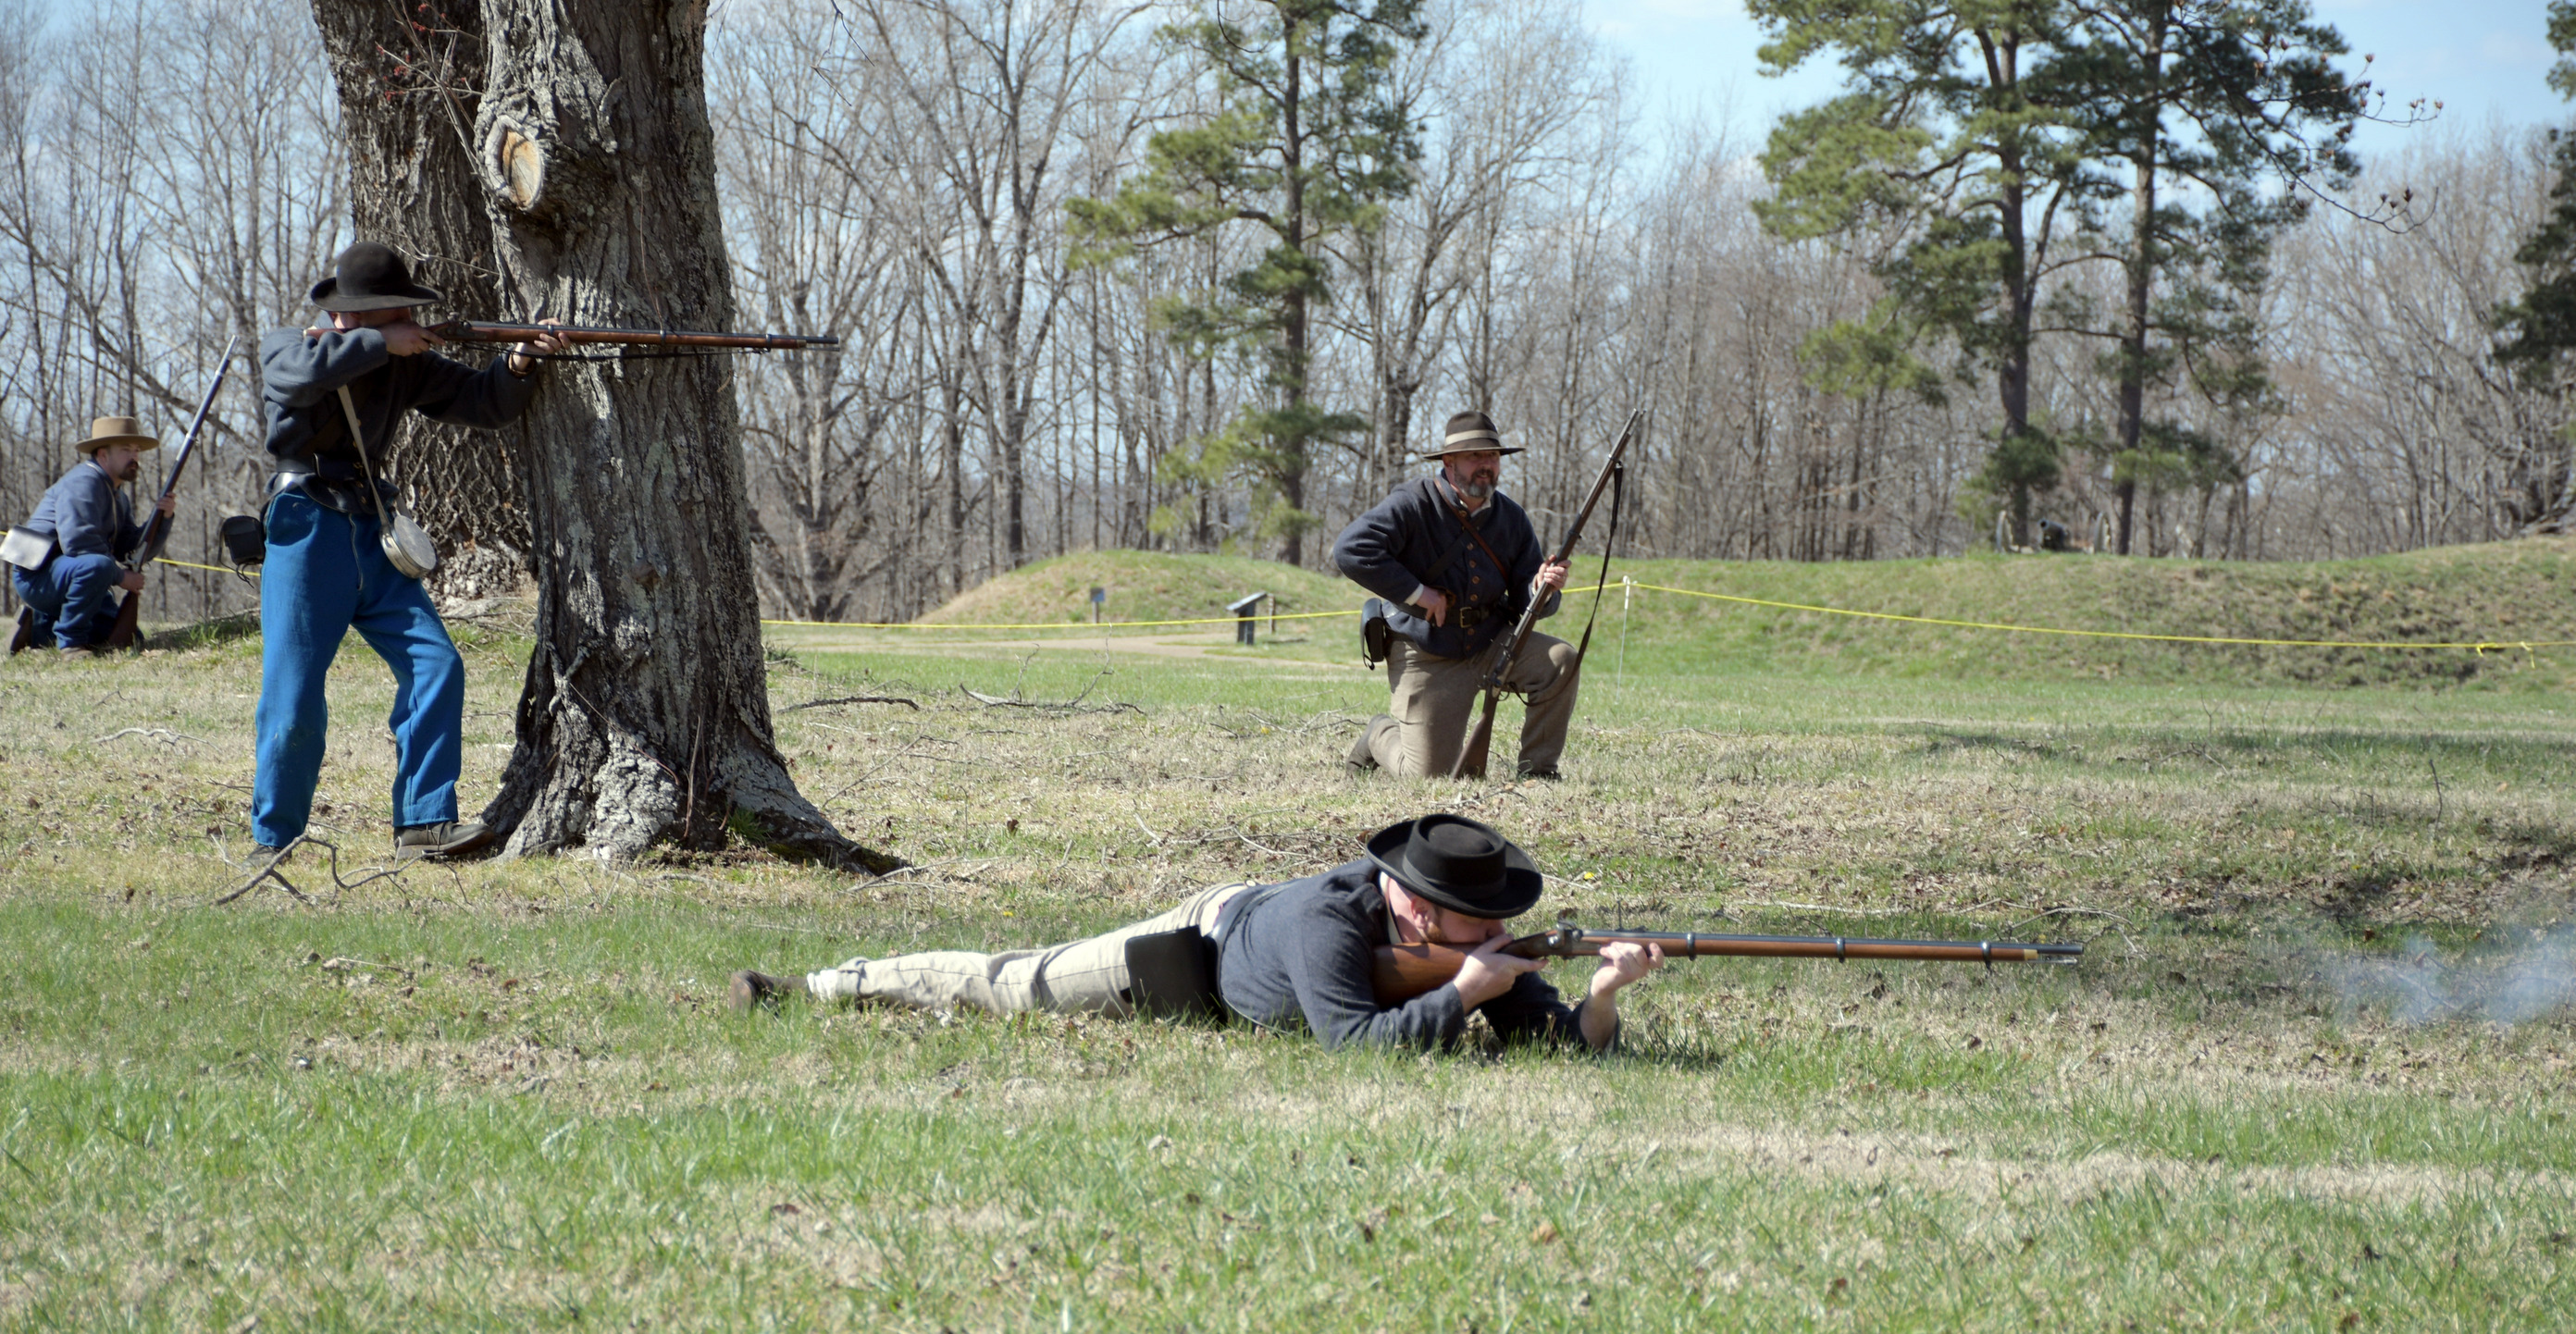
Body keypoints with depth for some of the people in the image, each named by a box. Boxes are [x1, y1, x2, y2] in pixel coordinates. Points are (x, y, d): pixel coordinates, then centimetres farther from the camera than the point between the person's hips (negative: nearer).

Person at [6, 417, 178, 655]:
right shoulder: (83, 482, -15)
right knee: (97, 565, -39)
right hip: (38, 574, -10)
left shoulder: (118, 496, 17)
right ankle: (70, 641, -22)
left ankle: (39, 630, 16)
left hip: (69, 577, 10)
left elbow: (131, 548, 10)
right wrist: (120, 577, -21)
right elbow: (77, 542, -28)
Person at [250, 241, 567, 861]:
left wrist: (516, 367, -10)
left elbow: (482, 403, 10)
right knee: (294, 691, -7)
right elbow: (305, 372, -27)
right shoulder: (285, 348, -3)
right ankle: (274, 839, 5)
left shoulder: (406, 364, 11)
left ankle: (423, 823, -10)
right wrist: (381, 342, -22)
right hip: (307, 530, -5)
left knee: (435, 663, -9)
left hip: (373, 535, 5)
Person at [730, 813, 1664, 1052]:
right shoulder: (1330, 921, -44)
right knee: (1010, 987, 6)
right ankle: (807, 990, 23)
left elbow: (1566, 1041, -25)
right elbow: (1354, 1043, -52)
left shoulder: (1462, 934, -26)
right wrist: (1463, 994, -52)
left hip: (1255, 915, 6)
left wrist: (1605, 992, -46)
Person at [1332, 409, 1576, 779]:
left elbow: (1525, 603, 5)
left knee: (1560, 659, -20)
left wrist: (1542, 588, -21)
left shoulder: (1511, 519, 3)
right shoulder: (1414, 505, -14)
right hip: (1427, 656, -5)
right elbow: (1350, 550, -27)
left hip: (1490, 644, 5)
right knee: (1428, 774, -8)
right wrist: (1417, 592, -24)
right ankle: (1381, 735, 28)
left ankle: (1536, 770, -5)